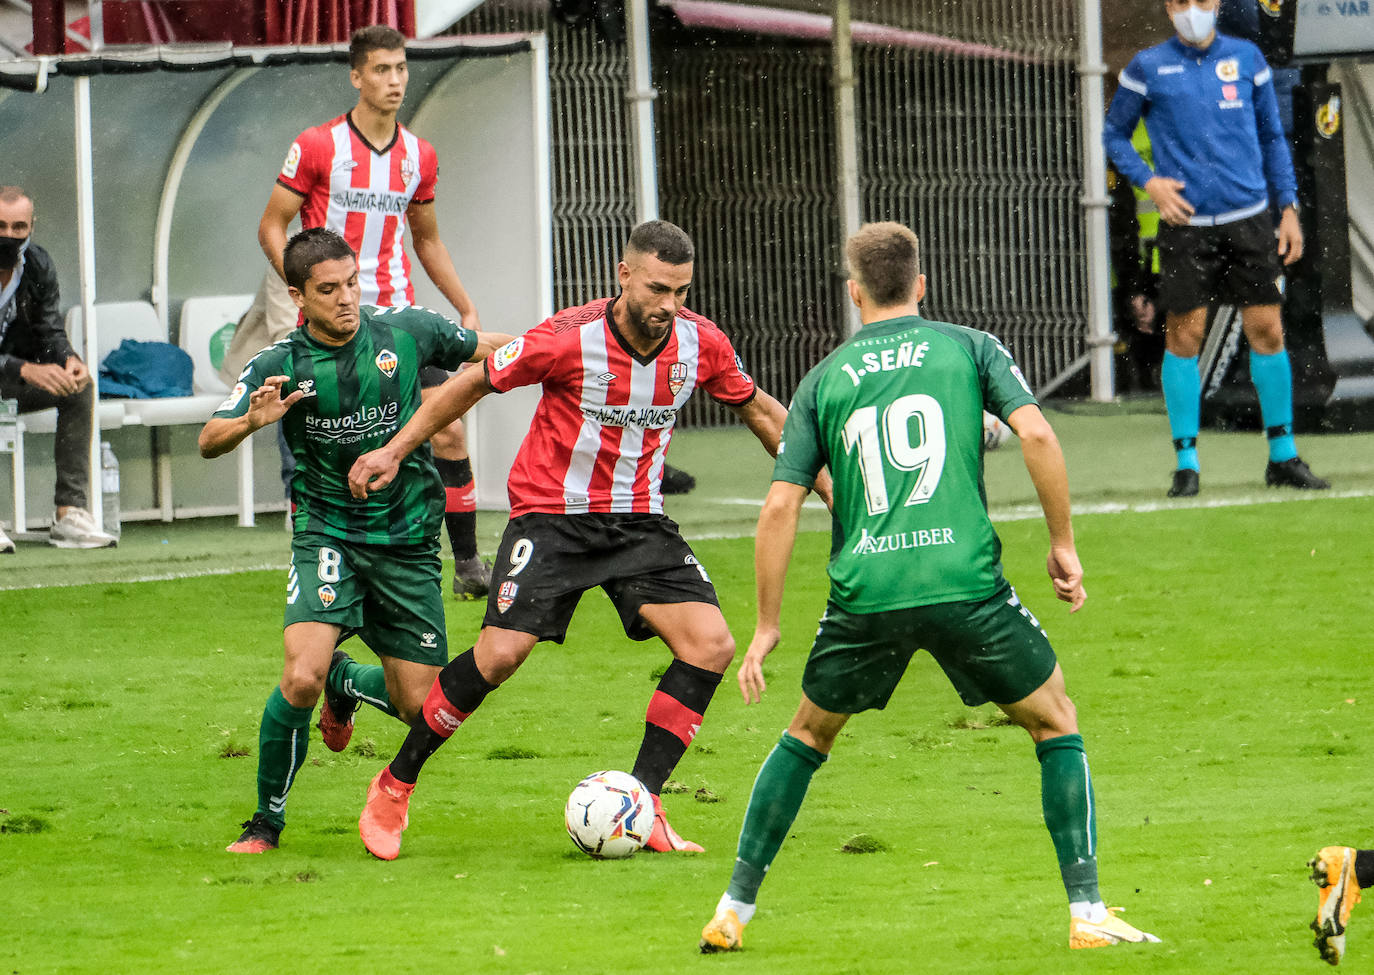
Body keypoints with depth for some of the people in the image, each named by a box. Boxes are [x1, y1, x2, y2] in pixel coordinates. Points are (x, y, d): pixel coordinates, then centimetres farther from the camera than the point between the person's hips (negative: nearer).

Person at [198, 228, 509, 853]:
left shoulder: (405, 331, -4)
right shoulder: (281, 365, -9)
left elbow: (486, 350, 13)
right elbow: (208, 443, -13)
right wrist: (253, 420, -32)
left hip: (407, 540, 3)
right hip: (327, 536, -2)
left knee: (423, 708, 2)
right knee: (303, 675, -24)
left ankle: (345, 684, 38)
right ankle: (267, 822, -5)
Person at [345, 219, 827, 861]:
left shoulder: (702, 344, -7)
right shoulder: (570, 339, -19)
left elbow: (758, 410, 13)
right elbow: (474, 383, -5)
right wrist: (395, 451, -5)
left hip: (638, 520, 4)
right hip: (552, 515, -4)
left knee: (711, 644, -14)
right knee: (500, 654, -19)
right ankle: (393, 789, 0)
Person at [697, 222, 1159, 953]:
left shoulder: (824, 380, 14)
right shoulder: (968, 349, 10)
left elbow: (780, 508, 8)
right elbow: (1036, 434, -5)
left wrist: (767, 626, 14)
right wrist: (1063, 544, 5)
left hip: (864, 593, 2)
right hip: (965, 583, -2)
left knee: (808, 735, 23)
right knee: (1055, 725, 15)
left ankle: (733, 912, 21)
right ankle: (1086, 912, 5)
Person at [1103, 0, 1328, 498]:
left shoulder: (1247, 59, 8)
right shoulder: (1148, 68, 2)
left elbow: (1272, 137, 16)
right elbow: (1115, 135, 11)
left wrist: (1288, 206, 10)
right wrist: (1149, 182, -6)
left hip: (1248, 216, 2)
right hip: (1185, 222, -2)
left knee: (1267, 330, 1)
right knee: (1184, 337, -4)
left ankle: (1283, 456, 11)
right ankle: (1186, 461, 5)